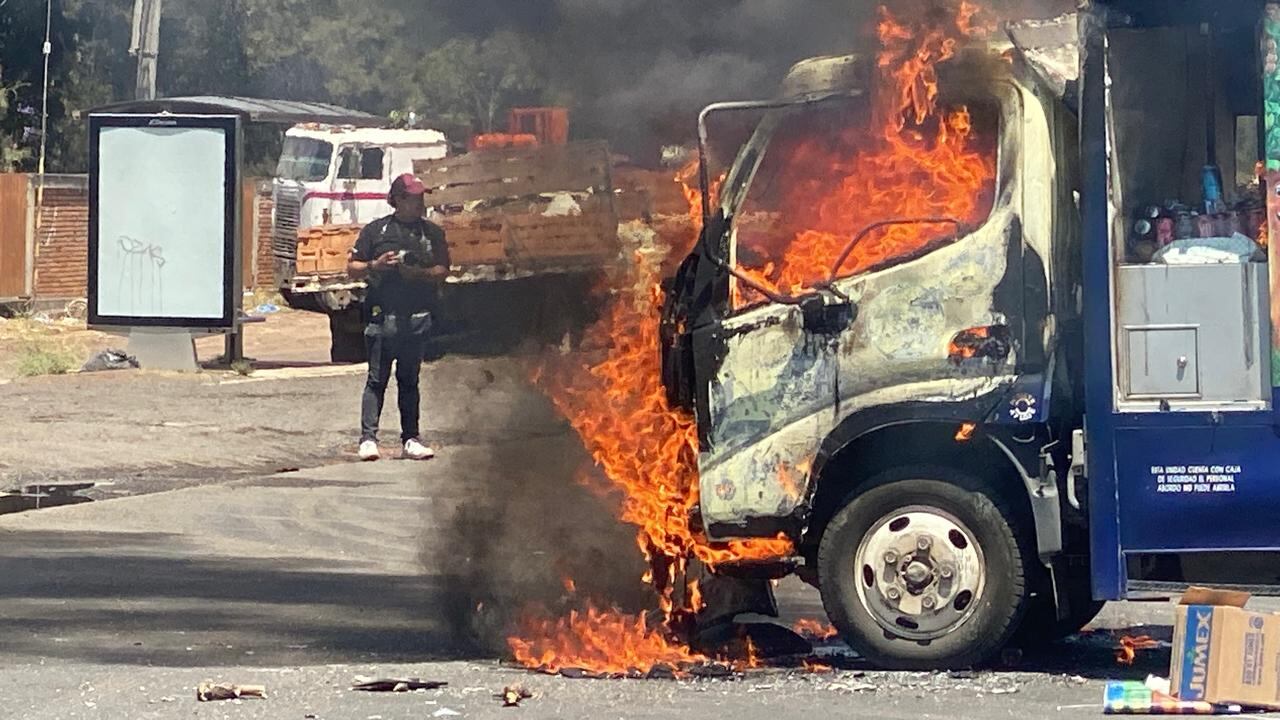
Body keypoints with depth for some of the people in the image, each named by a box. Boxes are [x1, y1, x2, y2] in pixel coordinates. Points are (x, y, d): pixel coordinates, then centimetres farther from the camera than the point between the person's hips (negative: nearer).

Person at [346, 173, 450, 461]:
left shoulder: (432, 232, 12)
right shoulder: (375, 230, 5)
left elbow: (442, 271, 9)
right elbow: (352, 269, 7)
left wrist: (419, 273, -9)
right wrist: (375, 265, -11)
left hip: (418, 317, 3)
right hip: (383, 315, -3)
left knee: (410, 380, 8)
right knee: (377, 379, -5)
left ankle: (410, 439, 10)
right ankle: (368, 438, -7)